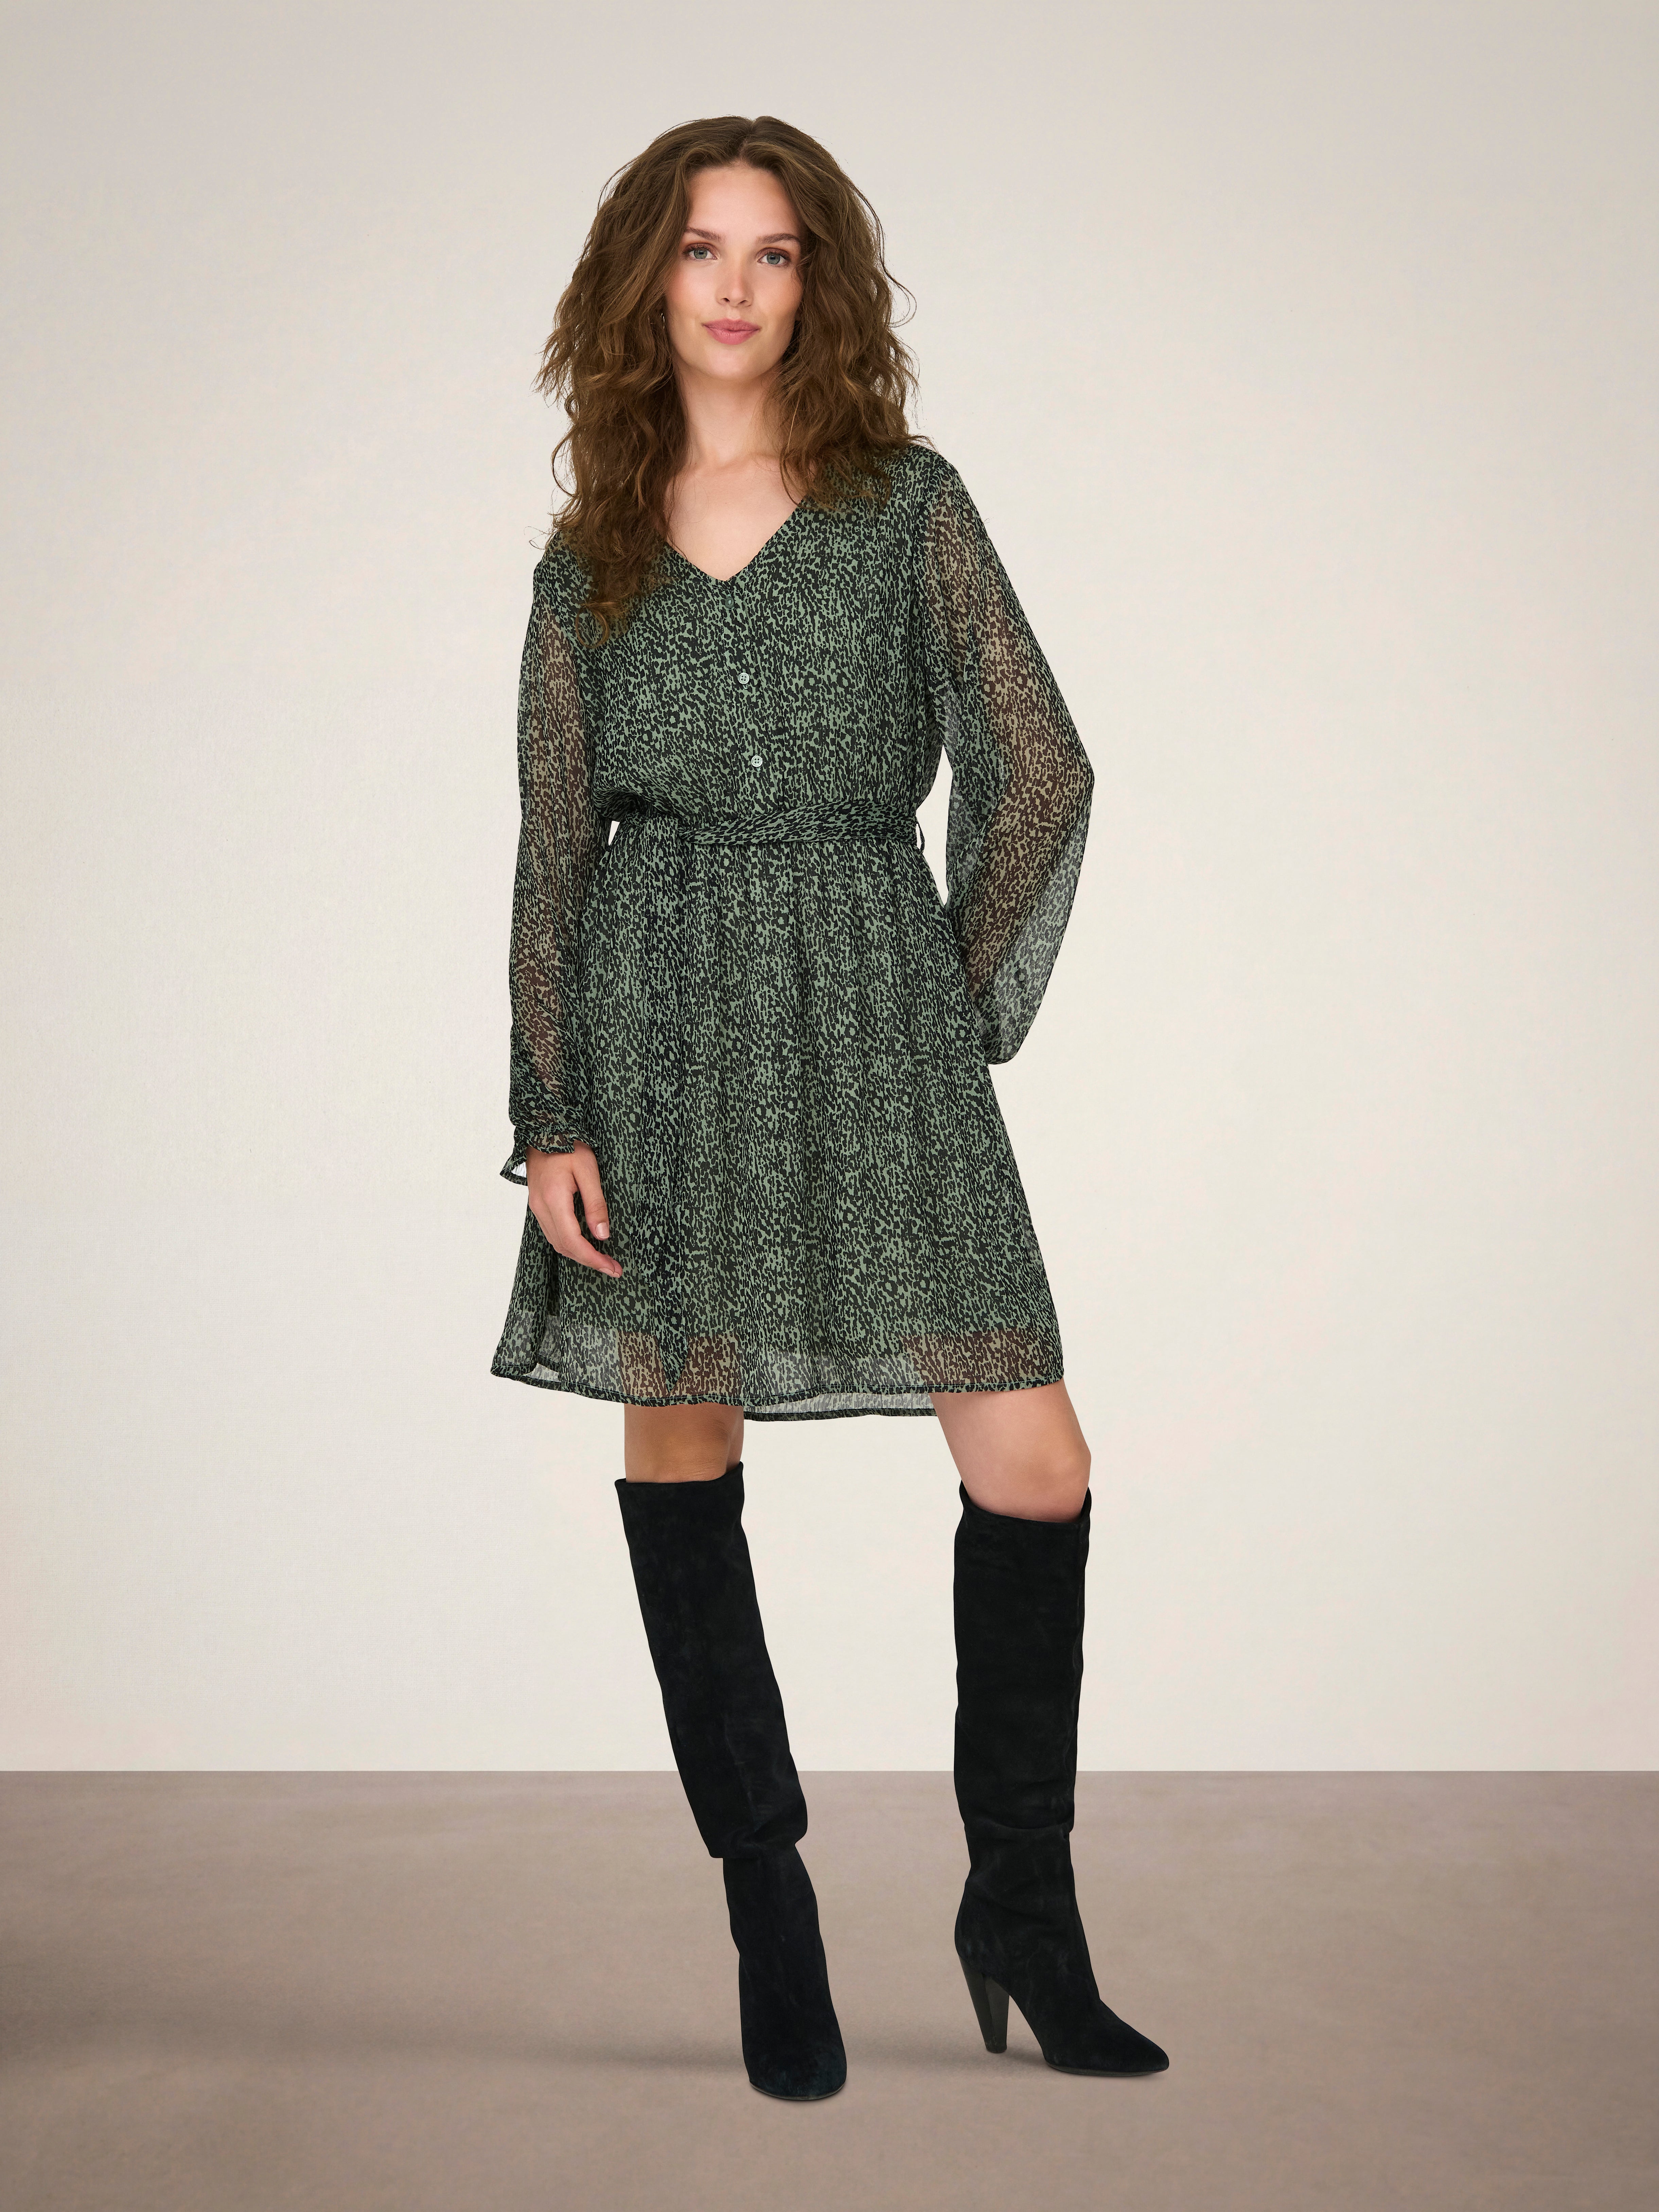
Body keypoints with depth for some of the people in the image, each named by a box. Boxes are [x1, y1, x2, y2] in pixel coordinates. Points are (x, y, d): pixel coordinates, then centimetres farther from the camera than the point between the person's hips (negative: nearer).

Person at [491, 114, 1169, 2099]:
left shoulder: (907, 503, 8)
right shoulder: (590, 553, 11)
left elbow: (1041, 774, 6)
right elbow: (553, 849, 7)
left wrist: (962, 1007, 3)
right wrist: (547, 1119, 0)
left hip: (878, 1006, -1)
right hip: (658, 1015, 1)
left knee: (1033, 1469, -7)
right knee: (678, 1452, 3)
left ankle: (1020, 1912, 13)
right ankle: (768, 1918, 18)